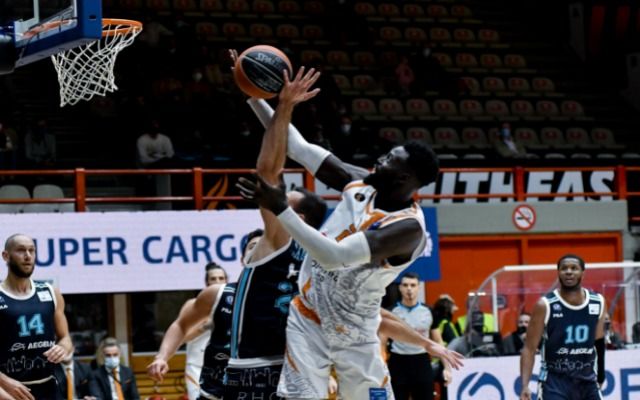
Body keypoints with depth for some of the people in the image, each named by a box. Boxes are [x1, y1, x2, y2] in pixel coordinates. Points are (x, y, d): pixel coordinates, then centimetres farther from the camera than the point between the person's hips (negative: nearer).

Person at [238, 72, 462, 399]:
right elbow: (299, 149, 1)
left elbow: (334, 257, -35)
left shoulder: (408, 227, -24)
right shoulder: (361, 183, -5)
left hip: (354, 335, -4)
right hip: (308, 321, 4)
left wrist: (280, 210, -37)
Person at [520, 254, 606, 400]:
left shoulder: (598, 302, 1)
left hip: (587, 382, 5)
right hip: (554, 382, -5)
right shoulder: (545, 305, -12)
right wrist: (525, 385, -22)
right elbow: (529, 348, -11)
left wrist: (600, 376, 18)